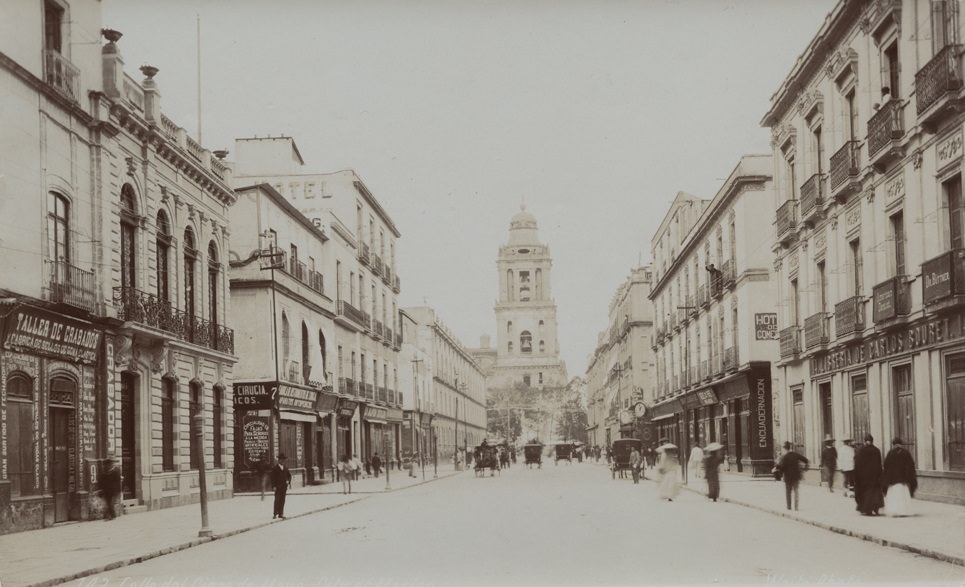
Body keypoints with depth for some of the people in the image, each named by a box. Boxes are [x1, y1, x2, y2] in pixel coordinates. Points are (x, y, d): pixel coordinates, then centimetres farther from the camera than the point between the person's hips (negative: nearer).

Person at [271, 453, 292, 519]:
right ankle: (275, 514, -4)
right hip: (278, 486, -5)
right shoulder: (275, 468, -5)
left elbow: (289, 475, 20)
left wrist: (289, 482, 6)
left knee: (282, 500, 5)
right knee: (277, 500, -7)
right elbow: (273, 477, -8)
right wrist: (274, 486, -14)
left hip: (284, 486, 5)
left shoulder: (285, 467, 11)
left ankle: (280, 514, 7)